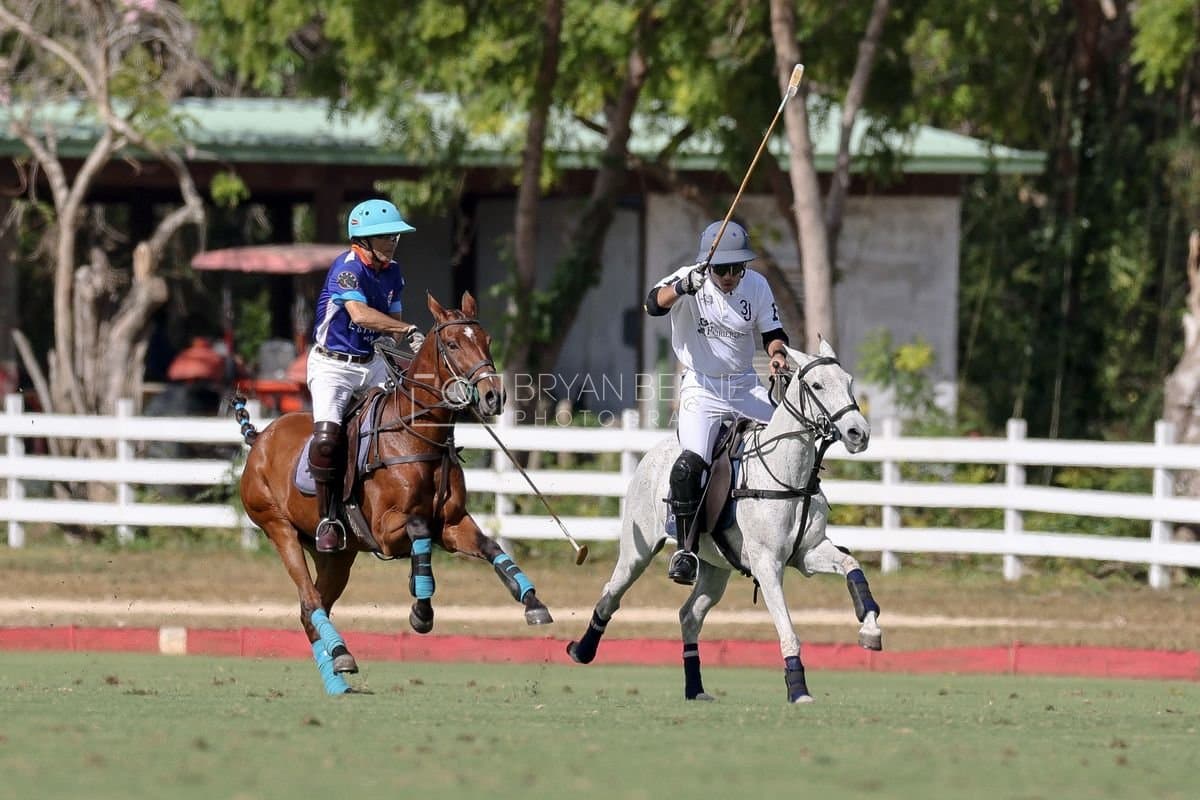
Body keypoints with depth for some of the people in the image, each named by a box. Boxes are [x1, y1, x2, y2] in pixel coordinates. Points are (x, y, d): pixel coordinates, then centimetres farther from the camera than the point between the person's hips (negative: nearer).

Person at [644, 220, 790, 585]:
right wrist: (682, 287, -48)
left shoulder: (757, 286, 0)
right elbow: (654, 304, -28)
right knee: (691, 463, -23)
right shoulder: (689, 281, -10)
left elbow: (772, 332, 8)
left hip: (745, 386, 4)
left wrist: (777, 353, -14)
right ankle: (685, 550, -13)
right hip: (701, 388, -4)